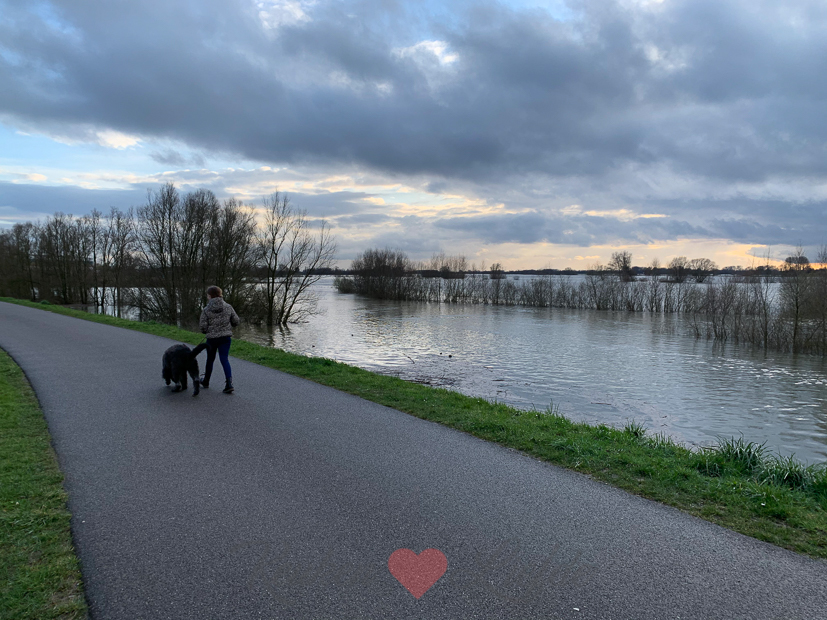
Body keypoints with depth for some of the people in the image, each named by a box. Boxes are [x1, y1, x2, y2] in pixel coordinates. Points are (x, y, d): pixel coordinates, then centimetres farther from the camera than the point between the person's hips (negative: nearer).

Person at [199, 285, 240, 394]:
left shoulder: (206, 310, -11)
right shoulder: (228, 307, -3)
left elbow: (203, 327, -11)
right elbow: (236, 321, 2)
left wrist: (207, 331, 12)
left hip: (212, 338, -1)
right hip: (226, 337, 1)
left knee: (210, 359, 17)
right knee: (224, 359, 1)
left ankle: (206, 381, 35)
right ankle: (229, 383, -14)